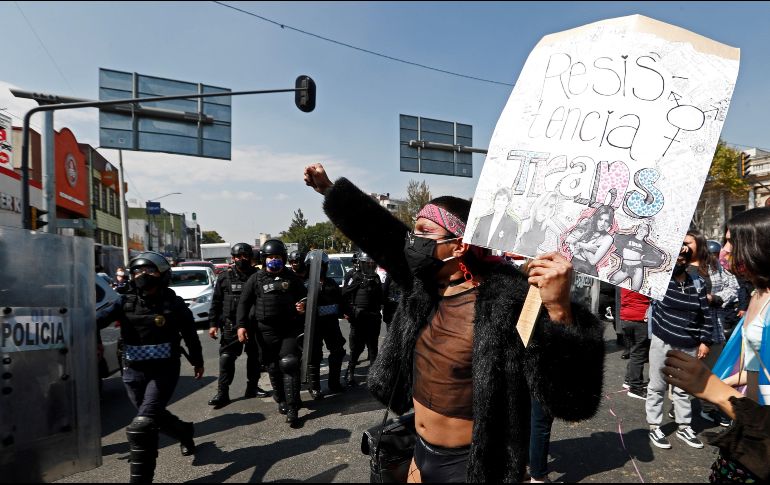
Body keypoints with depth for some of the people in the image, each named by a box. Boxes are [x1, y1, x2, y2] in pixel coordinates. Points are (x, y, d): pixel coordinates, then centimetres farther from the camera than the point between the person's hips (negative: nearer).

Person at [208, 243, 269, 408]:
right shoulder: (225, 276, 2)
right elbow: (216, 301, 4)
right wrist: (214, 324, 0)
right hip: (231, 325, -1)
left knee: (254, 356, 11)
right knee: (226, 358, -2)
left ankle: (252, 387, 26)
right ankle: (222, 393, 7)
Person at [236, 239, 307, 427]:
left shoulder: (292, 277, 6)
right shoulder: (256, 279, 4)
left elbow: (304, 296, 14)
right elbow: (244, 303, 4)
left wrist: (303, 307, -9)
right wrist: (241, 325, -6)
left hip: (290, 329, -1)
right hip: (267, 331, 1)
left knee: (289, 365, -9)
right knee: (274, 368, 10)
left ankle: (292, 409, -4)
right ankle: (281, 401, 29)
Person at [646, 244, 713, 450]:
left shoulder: (697, 285, 3)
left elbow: (706, 316, 6)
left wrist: (705, 341, 2)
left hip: (689, 346, 3)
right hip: (662, 343, -3)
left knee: (683, 389, 16)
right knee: (657, 387, 6)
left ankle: (683, 427, 31)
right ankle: (654, 427, 17)